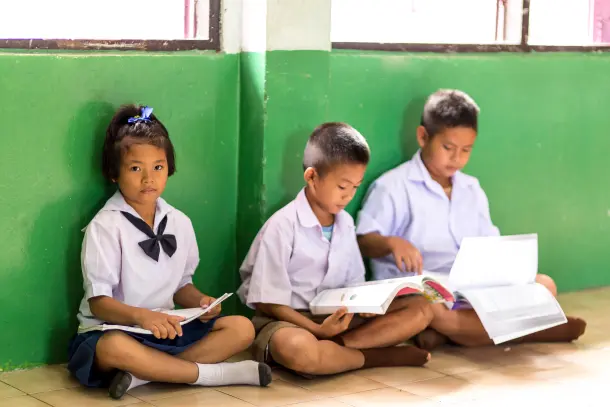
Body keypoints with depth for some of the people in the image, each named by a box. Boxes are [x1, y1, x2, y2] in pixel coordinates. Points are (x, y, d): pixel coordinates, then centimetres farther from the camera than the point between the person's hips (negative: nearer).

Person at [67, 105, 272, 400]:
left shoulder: (179, 223, 7)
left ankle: (144, 373, -25)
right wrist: (140, 316, -34)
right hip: (111, 330, -6)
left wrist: (200, 302, -7)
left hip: (166, 329, 6)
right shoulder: (106, 226, -11)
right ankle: (213, 373, -25)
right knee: (113, 348, -41)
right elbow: (99, 302, -16)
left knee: (242, 328, -12)